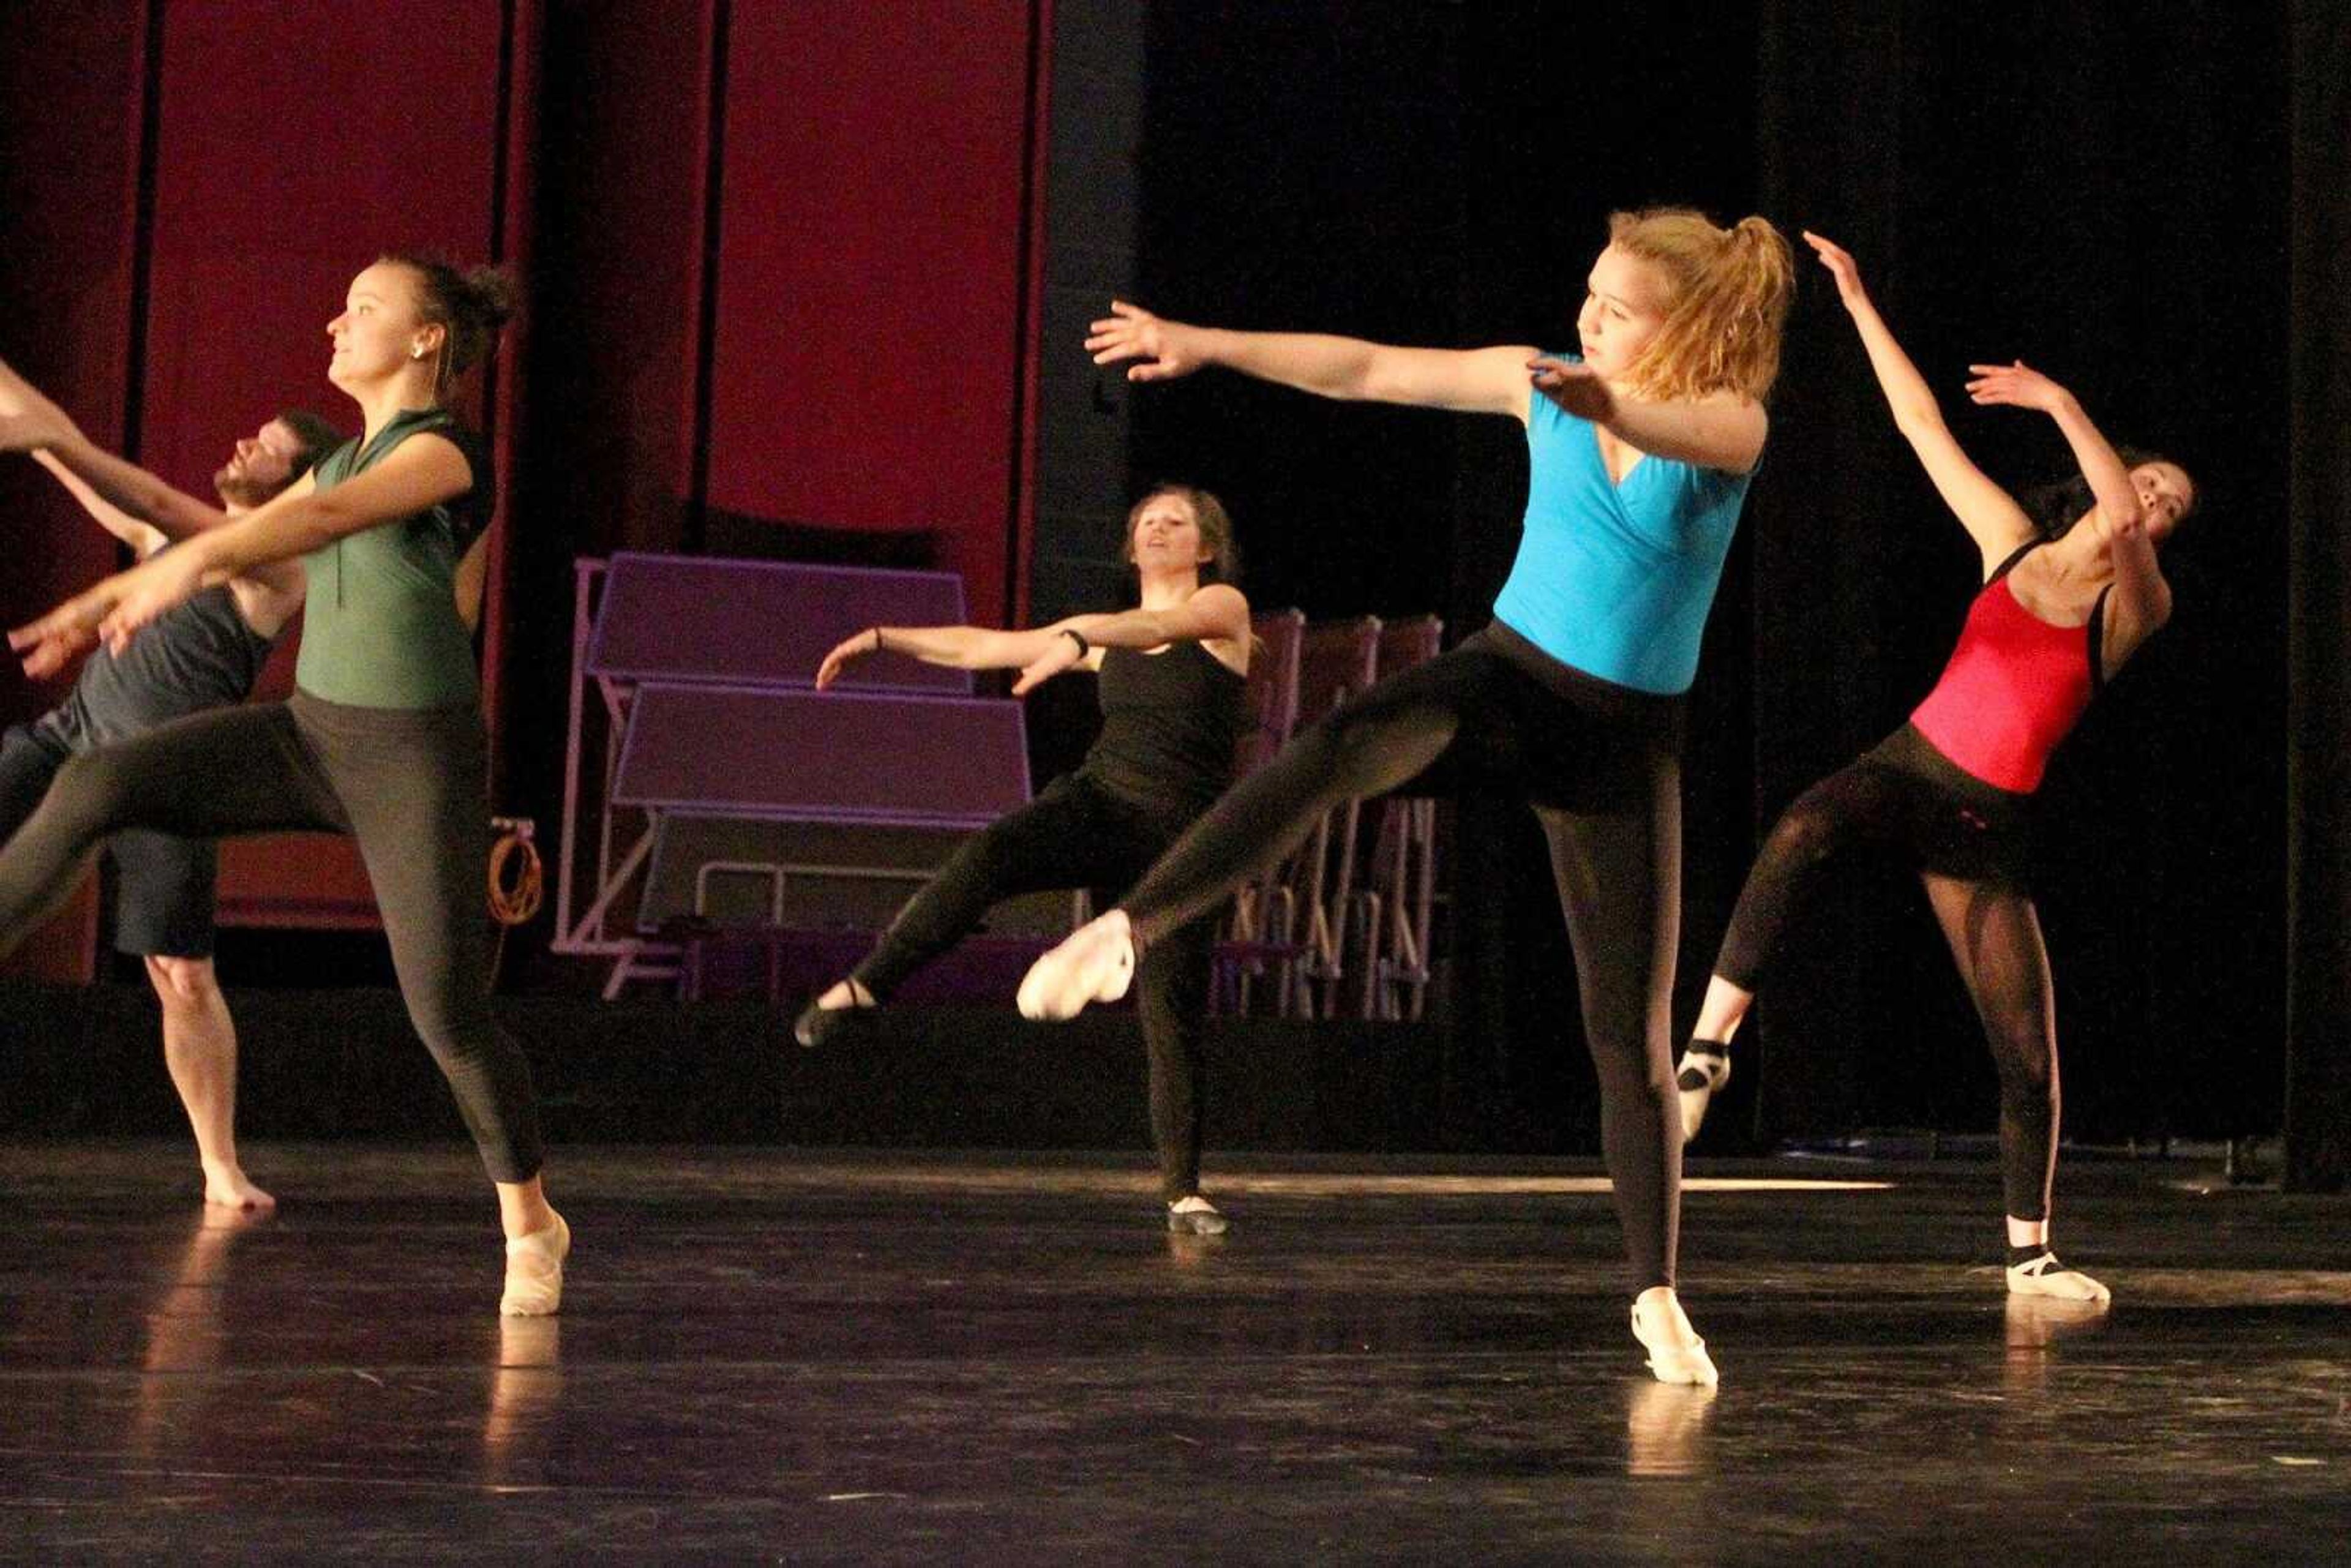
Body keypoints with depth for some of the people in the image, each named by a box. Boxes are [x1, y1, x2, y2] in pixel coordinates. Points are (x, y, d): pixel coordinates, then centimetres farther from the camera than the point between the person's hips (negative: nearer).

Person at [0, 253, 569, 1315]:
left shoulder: (447, 451, -13)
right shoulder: (349, 455, 12)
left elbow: (329, 517, -31)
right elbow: (242, 541, 23)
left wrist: (184, 566, -45)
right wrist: (105, 599, 20)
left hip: (417, 756, -7)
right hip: (312, 730, 7)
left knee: (449, 1016, -5)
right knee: (99, 785, -15)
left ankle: (530, 1225, 15)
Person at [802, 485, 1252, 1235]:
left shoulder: (1223, 608, 2)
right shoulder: (1108, 632, 16)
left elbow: (1157, 627, -21)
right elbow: (983, 647, 21)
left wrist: (1077, 641, -40)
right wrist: (885, 638, 14)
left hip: (1177, 840, -3)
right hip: (1095, 805, 3)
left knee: (1172, 1019, -8)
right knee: (987, 854, -30)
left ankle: (1184, 1192, 5)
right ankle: (863, 986, -26)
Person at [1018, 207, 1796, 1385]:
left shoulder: (1732, 424, -9)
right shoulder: (1544, 384, 1)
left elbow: (1678, 429, -34)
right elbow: (1369, 370, 3)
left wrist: (1602, 402, -57)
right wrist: (1206, 346, -1)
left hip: (1625, 737, -1)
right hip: (1507, 676, 1)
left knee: (1630, 1031, 1)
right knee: (1342, 747, -35)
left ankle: (1657, 1296, 14)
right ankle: (1128, 928, -41)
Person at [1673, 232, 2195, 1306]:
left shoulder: (2134, 609, 2)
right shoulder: (2013, 542, 8)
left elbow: (2122, 519, -21)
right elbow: (1921, 424, 7)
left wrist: (2061, 404, -22)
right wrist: (1857, 299, 5)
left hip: (1986, 828, 1)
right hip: (1906, 772, -1)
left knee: (2030, 1053, 0)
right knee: (1807, 828, -38)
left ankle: (2030, 1256, 19)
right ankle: (1709, 1046, -35)